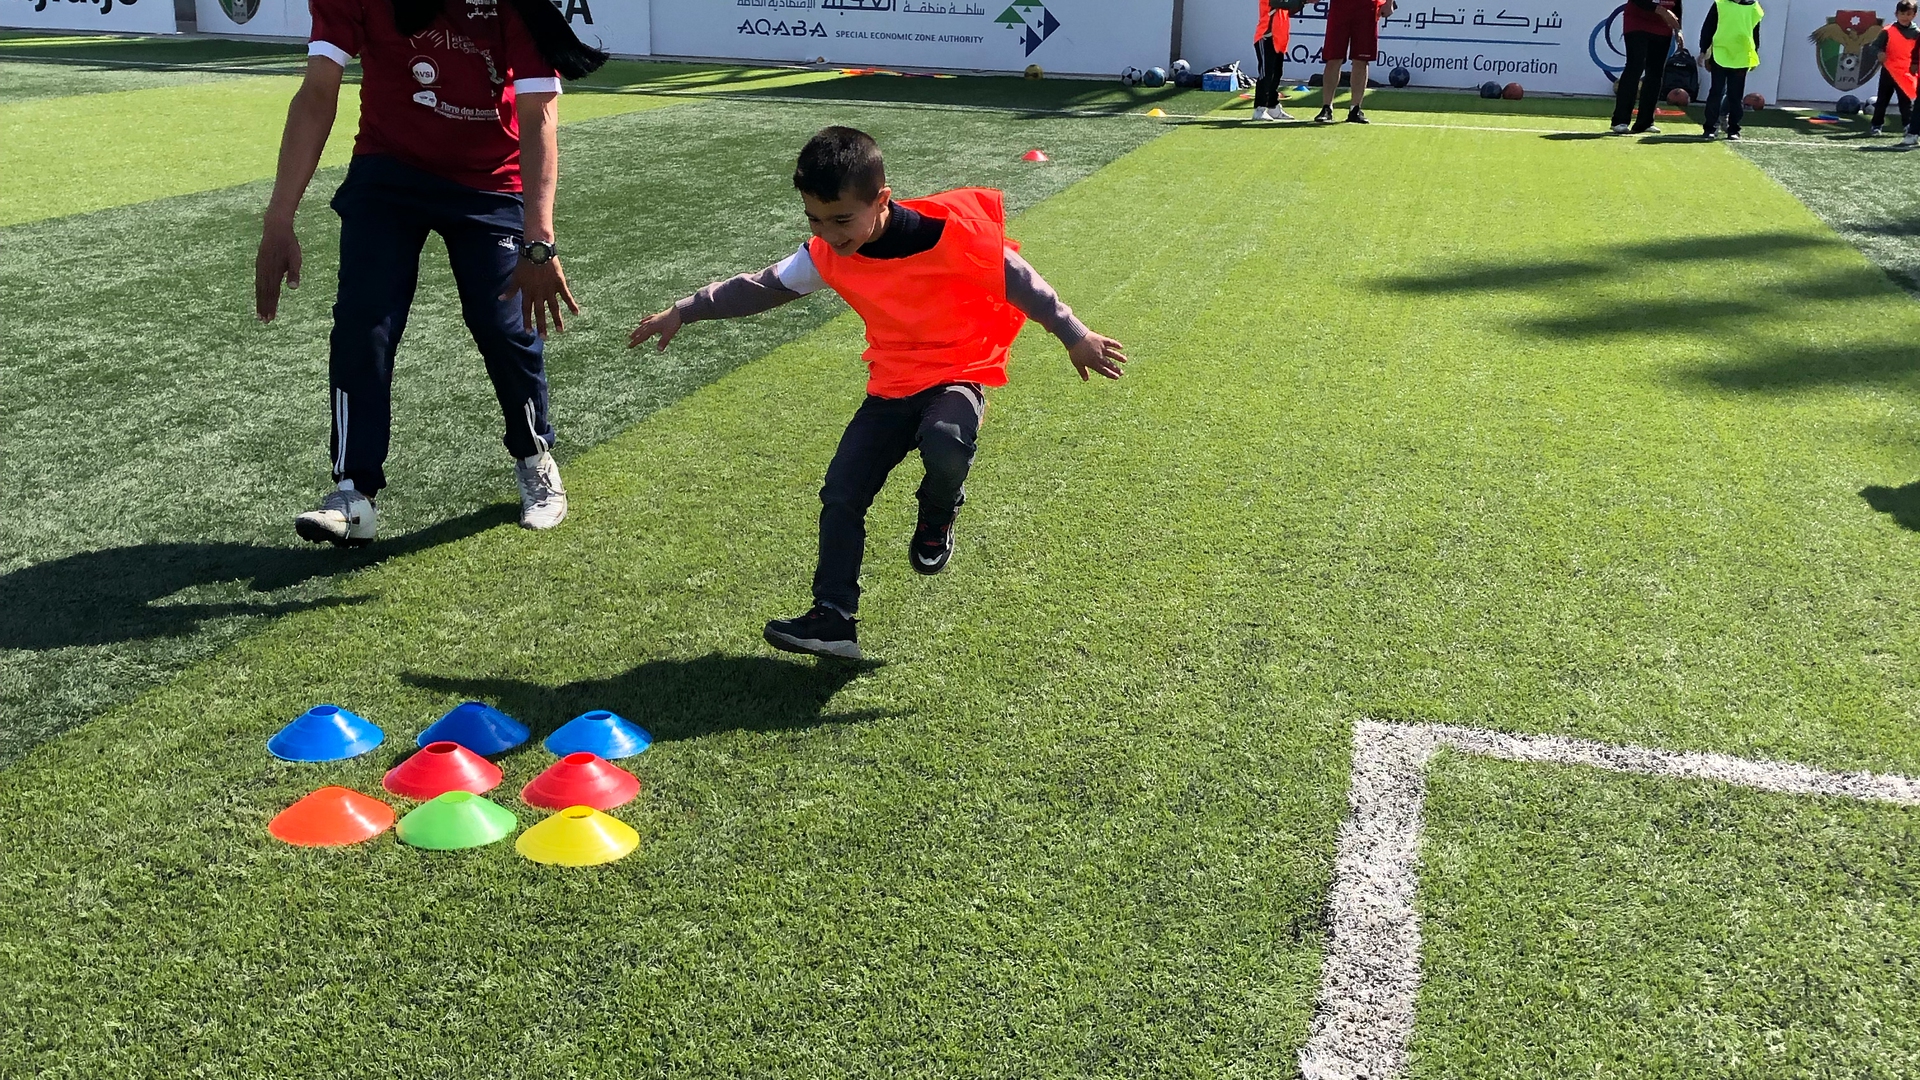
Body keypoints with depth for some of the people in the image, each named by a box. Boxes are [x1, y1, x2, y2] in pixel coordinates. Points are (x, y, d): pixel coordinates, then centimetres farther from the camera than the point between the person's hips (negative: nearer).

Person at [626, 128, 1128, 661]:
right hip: (892, 383, 5)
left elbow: (1018, 281, -14)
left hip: (959, 371, -5)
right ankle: (834, 619, 5)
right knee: (841, 492, -5)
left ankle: (937, 517, 0)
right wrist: (684, 313, 7)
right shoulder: (827, 255, -8)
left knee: (944, 444, -36)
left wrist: (1074, 336, -14)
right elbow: (760, 287, 6)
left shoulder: (949, 234, -24)